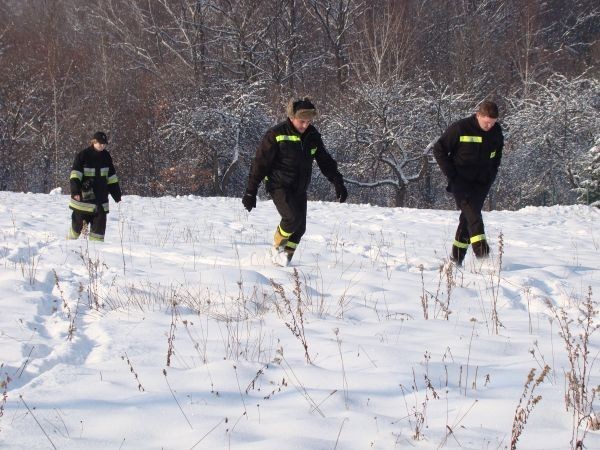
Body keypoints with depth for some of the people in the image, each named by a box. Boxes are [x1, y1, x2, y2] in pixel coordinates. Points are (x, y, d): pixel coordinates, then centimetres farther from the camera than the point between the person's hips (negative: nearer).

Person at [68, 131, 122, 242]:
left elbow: (111, 177, 16)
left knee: (99, 223, 1)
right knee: (78, 221, 4)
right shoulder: (83, 155, -7)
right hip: (83, 196, -4)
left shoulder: (106, 156, 9)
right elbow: (75, 174, -14)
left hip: (101, 197, 4)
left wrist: (117, 194, 15)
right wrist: (75, 191, -26)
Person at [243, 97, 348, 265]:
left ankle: (285, 259, 17)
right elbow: (260, 163, -11)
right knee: (293, 217, -24)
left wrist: (338, 183, 3)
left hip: (299, 189, 6)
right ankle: (277, 248, 2)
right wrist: (250, 192, -11)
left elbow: (325, 161, 12)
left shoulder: (312, 135, 2)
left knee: (299, 227, 0)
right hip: (279, 186, -6)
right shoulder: (276, 134, -14)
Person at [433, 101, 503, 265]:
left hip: (481, 182, 4)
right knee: (471, 210, -24)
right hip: (460, 181, -4)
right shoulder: (461, 128, -13)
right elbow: (439, 149, -5)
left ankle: (456, 258, 8)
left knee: (468, 217, 2)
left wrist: (491, 174, 11)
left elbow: (497, 153, 23)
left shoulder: (496, 131, 2)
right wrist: (451, 174, -8)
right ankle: (480, 247, -36)